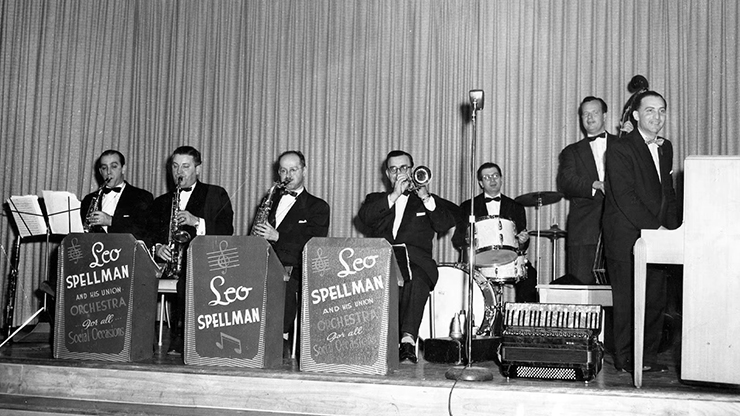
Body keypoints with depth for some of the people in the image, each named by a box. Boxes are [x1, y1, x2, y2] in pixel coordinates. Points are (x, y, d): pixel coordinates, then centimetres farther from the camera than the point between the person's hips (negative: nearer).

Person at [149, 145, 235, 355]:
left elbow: (227, 232, -2)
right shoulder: (161, 202, 25)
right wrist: (157, 247, -8)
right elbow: (150, 234, 14)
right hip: (167, 263, 3)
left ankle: (181, 335, -22)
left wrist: (197, 222, -14)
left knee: (188, 276, -35)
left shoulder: (216, 195, 13)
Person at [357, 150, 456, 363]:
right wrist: (394, 195, -1)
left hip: (415, 261, -1)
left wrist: (426, 199, -6)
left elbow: (444, 225, 6)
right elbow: (364, 217, 4)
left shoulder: (428, 201, 25)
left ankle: (408, 339, -43)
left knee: (417, 280, -36)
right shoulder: (376, 199, 28)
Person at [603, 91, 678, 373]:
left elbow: (668, 192, 19)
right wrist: (655, 228, -17)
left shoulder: (665, 148, 17)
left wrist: (671, 229, 5)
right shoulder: (619, 149, -7)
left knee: (656, 300, 6)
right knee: (627, 302, -2)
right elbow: (625, 197, -15)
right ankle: (624, 359, 8)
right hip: (626, 238, -6)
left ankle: (648, 357, 16)